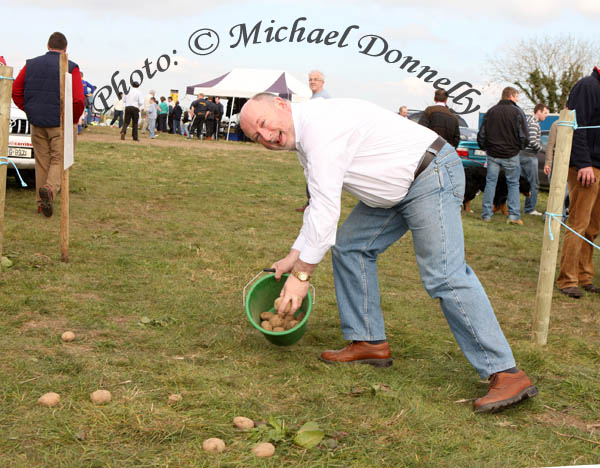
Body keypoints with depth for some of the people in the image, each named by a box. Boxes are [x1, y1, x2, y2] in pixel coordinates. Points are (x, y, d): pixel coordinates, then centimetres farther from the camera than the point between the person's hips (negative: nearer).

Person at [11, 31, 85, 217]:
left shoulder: (31, 65, 6)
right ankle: (50, 188, -26)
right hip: (61, 124, -4)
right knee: (59, 160, 2)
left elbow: (16, 91, 7)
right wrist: (74, 119, 1)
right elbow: (78, 99, -14)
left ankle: (41, 202, 15)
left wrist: (29, 110, 15)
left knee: (42, 162, 12)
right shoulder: (71, 68, -8)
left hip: (37, 123, 4)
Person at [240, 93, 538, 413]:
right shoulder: (304, 137, 11)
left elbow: (326, 208, -24)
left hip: (432, 175, -11)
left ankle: (505, 373, -17)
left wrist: (301, 273, -20)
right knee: (350, 246, 10)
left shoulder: (319, 125, -22)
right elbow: (318, 204, 19)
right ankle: (370, 343, 17)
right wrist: (294, 255, 15)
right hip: (397, 189, 11)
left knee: (444, 276, -18)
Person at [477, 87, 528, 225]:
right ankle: (514, 215, 1)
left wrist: (485, 147, 18)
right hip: (511, 155, -2)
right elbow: (523, 135, -8)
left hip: (493, 154, 2)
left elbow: (481, 134, 4)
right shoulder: (517, 112, -6)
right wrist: (520, 147, 10)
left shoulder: (491, 111, 4)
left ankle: (487, 214, 8)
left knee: (490, 182, 9)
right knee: (513, 183, 7)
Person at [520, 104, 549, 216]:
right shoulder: (533, 123, -14)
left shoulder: (527, 120, 16)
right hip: (529, 156, -9)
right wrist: (542, 148, -5)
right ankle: (529, 209, 1)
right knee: (533, 184, -2)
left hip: (521, 155, 9)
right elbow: (532, 141, -22)